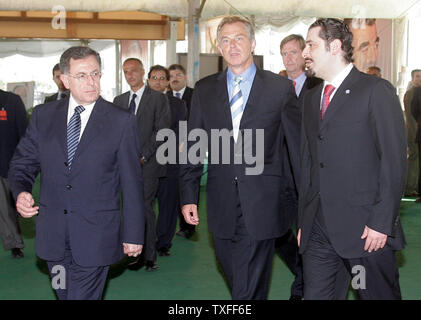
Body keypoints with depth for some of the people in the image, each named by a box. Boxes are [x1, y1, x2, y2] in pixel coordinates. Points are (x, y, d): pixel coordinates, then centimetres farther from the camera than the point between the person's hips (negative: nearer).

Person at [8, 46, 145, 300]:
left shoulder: (121, 122, -4)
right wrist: (21, 192, -12)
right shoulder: (43, 116, 5)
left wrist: (133, 234, -2)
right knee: (64, 294, 16)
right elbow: (23, 163, 10)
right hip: (53, 236, 4)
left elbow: (132, 183, -2)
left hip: (95, 238, -3)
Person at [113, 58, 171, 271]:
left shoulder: (158, 99, 1)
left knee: (145, 208, -7)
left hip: (148, 164, -5)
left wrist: (143, 156, -12)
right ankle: (138, 254, 11)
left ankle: (149, 257, 2)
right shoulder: (119, 101, 17)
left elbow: (162, 131, -6)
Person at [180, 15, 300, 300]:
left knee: (248, 288, -2)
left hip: (261, 204, -3)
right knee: (237, 280, 15)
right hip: (221, 205, 4)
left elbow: (297, 145, 2)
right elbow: (193, 146, 10)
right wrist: (188, 196, 4)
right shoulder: (204, 90, 9)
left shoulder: (280, 88, 0)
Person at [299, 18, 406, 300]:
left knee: (380, 294, 7)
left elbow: (394, 162, -10)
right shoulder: (312, 97, 15)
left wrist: (381, 222, -15)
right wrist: (303, 220, 14)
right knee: (314, 294, 7)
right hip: (318, 227, 6)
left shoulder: (376, 91, -5)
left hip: (366, 229, -5)